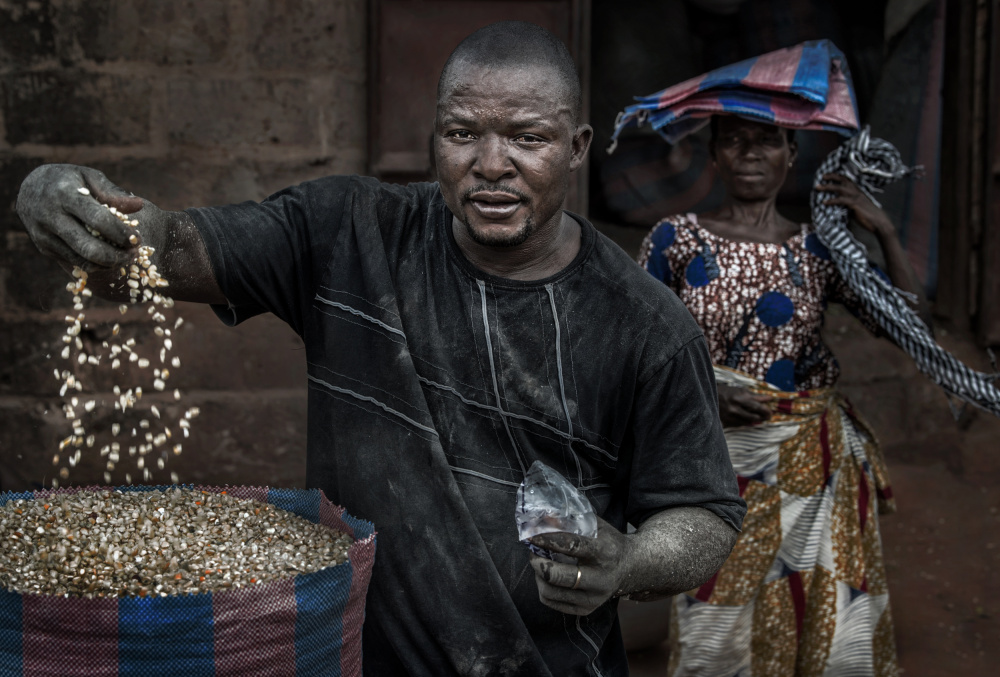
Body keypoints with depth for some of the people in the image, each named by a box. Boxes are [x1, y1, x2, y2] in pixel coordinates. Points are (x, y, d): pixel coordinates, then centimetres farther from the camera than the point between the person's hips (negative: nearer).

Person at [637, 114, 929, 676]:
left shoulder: (817, 249, 4)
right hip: (719, 462, -1)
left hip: (812, 464, 2)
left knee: (837, 629, 5)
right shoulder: (677, 239, 0)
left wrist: (885, 231, -9)